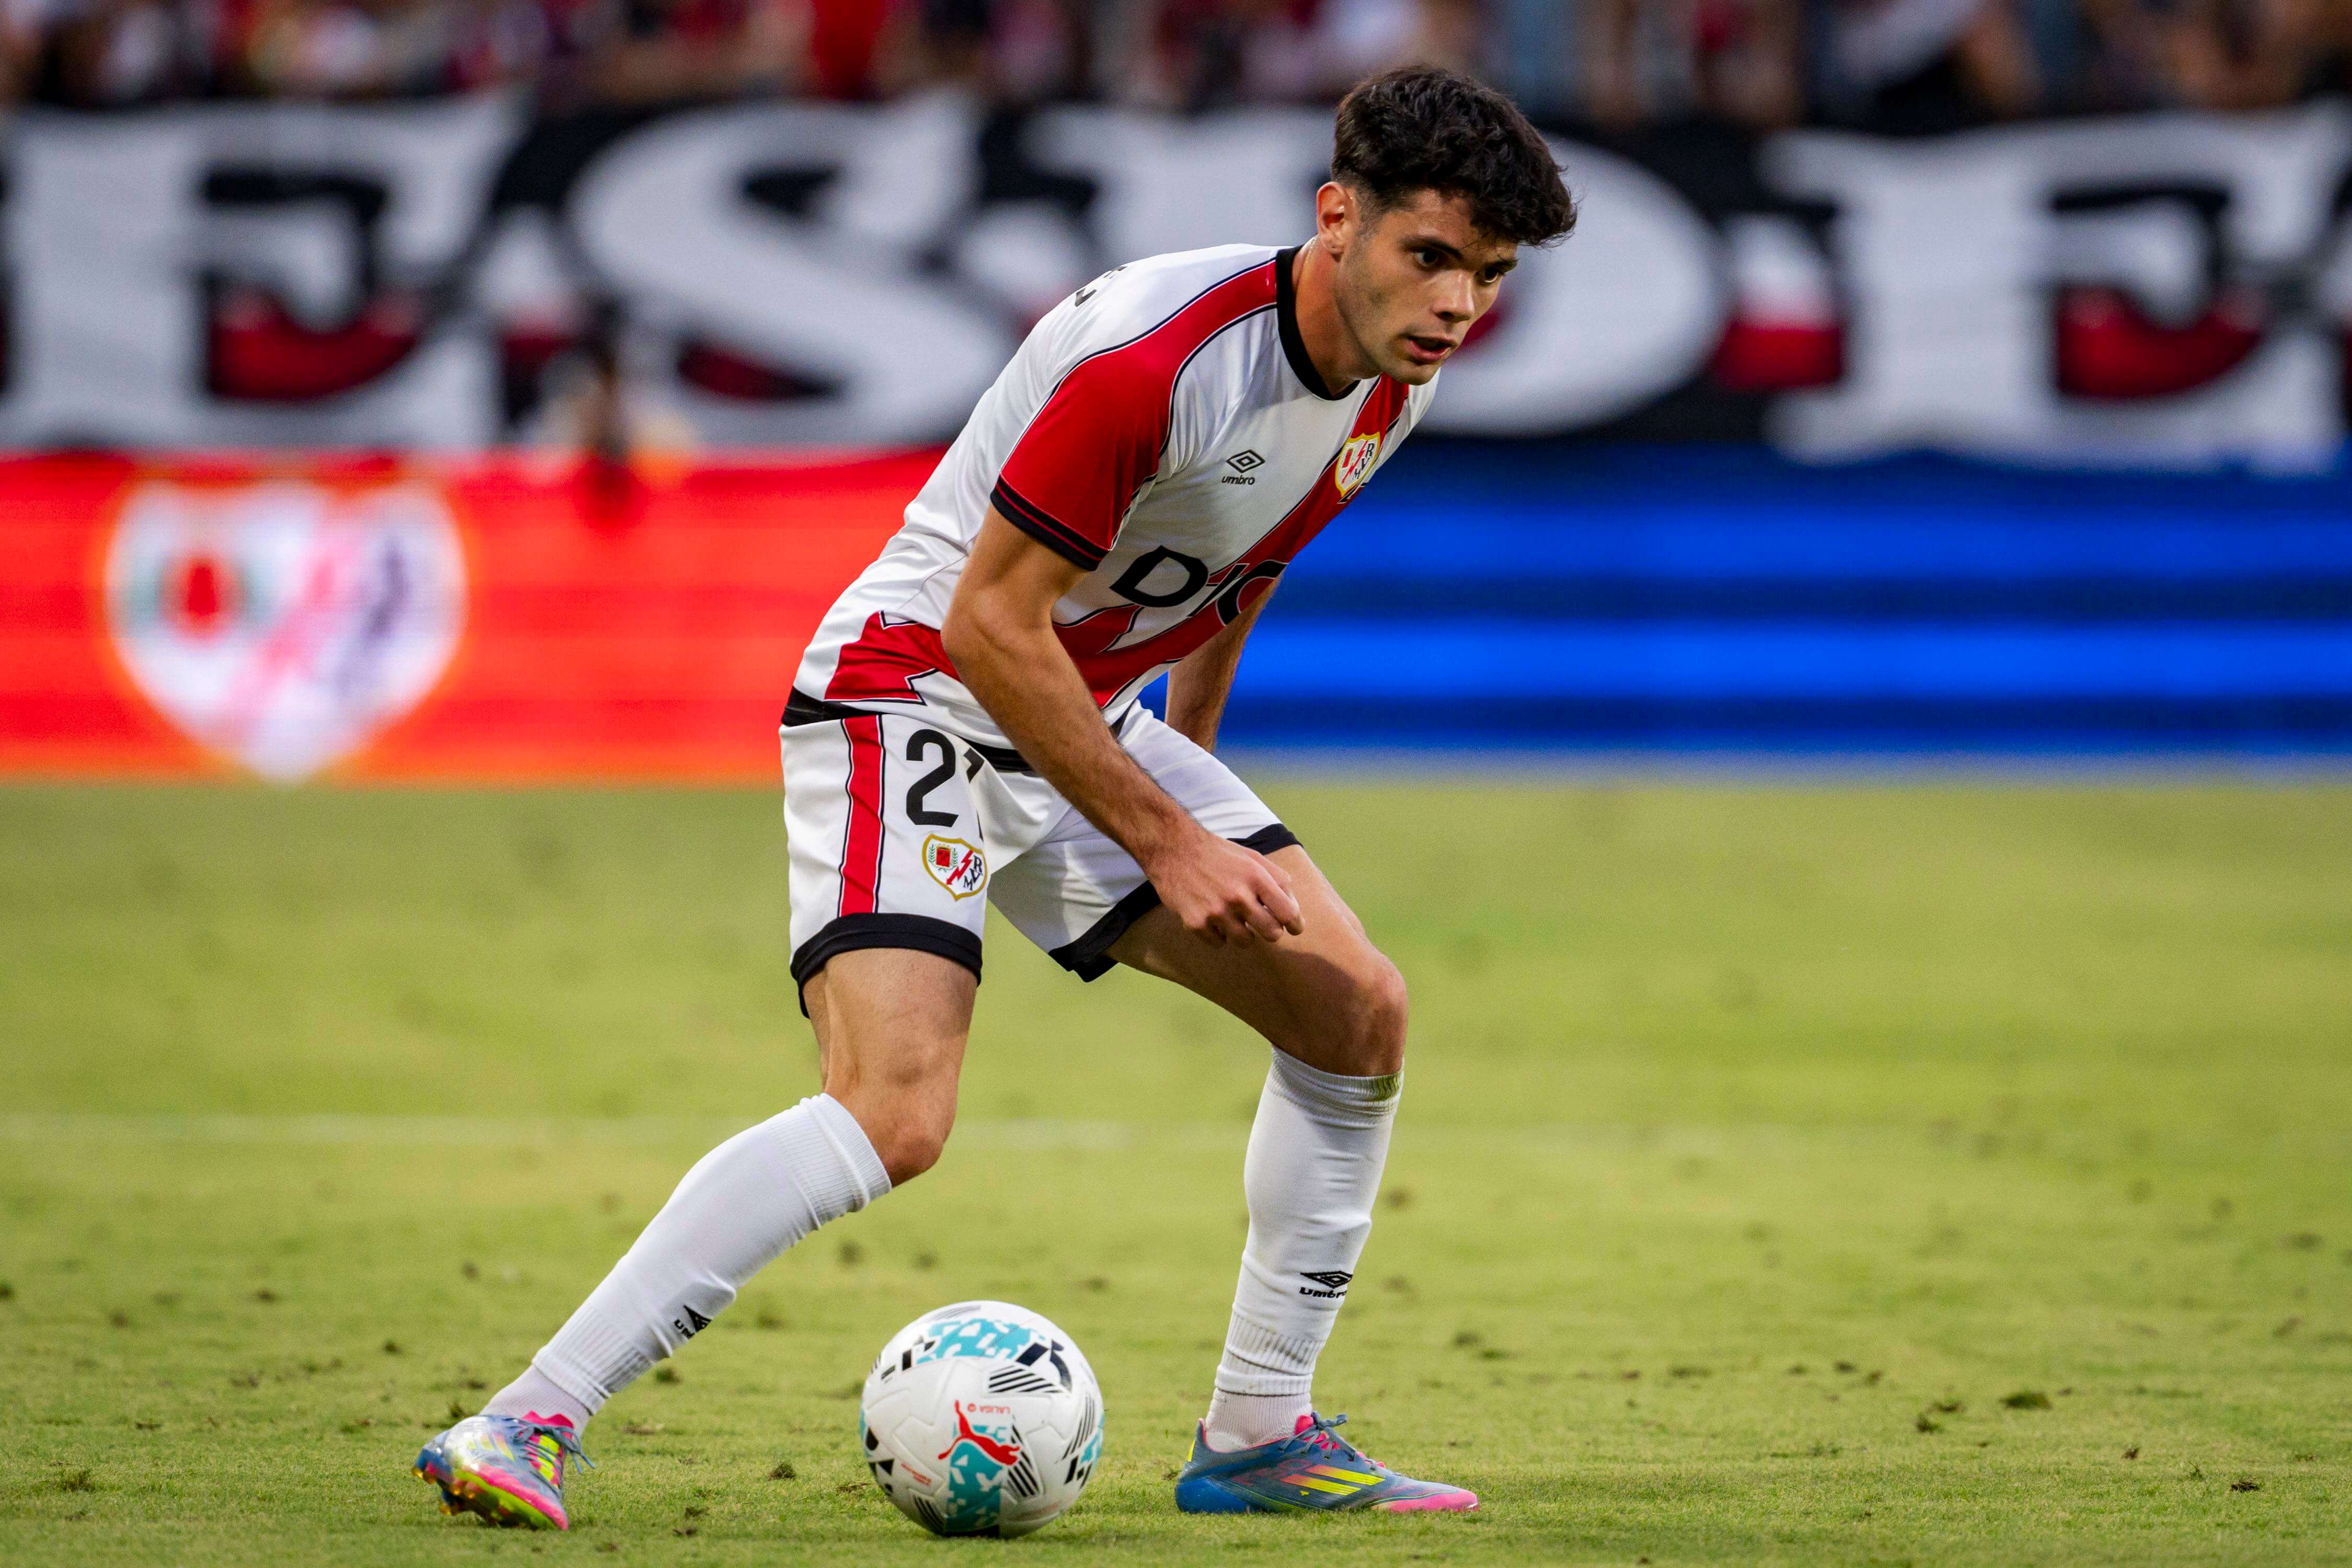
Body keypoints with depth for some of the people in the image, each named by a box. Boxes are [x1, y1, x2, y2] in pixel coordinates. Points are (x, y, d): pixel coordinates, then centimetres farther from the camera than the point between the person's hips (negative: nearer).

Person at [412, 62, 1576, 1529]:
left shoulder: (1393, 379, -1)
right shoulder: (1152, 354, -29)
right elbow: (990, 625, -25)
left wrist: (1190, 765, 26)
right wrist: (1166, 842, -21)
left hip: (1096, 720, 9)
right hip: (915, 695, -9)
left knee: (1359, 1013, 3)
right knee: (896, 1110, -26)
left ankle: (1258, 1435, 14)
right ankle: (529, 1421, -23)